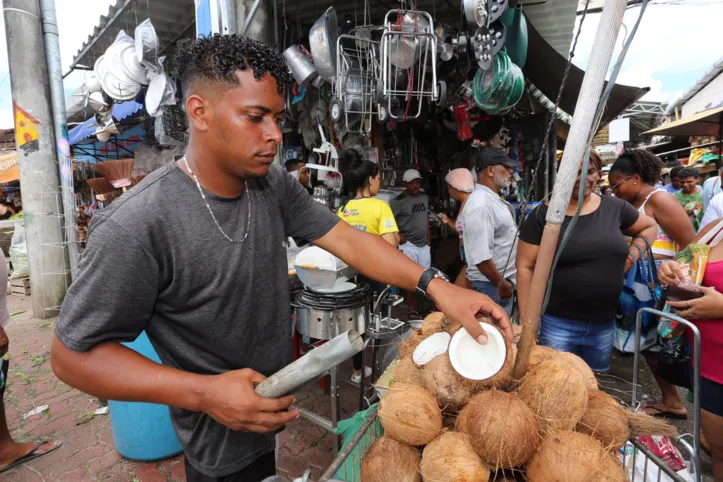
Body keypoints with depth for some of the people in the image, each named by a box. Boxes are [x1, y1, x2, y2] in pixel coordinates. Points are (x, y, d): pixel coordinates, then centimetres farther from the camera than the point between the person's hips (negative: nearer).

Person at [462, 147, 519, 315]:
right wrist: (500, 284, -18)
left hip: (504, 280, 10)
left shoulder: (494, 198, 9)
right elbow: (481, 257, -28)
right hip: (492, 284, -10)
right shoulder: (481, 205, -24)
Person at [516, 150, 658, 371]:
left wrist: (633, 254, 2)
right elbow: (525, 267, -9)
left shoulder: (614, 207, 2)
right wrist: (527, 320, -11)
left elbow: (649, 227, 21)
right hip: (558, 323, -4)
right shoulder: (543, 215, -10)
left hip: (605, 323, 4)